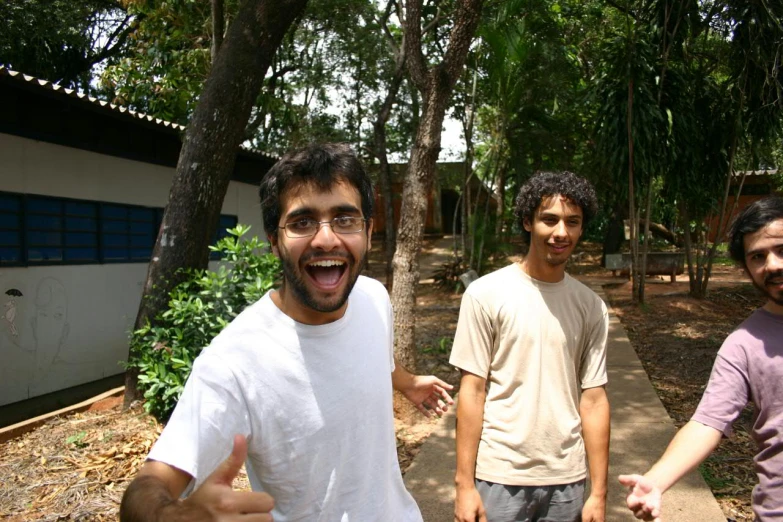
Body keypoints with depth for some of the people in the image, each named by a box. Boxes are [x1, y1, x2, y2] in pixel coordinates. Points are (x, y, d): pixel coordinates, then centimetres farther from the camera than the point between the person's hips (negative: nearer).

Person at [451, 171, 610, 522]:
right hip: (499, 477, -3)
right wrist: (464, 483, -8)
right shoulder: (486, 294, -10)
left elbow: (593, 399, 2)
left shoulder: (591, 307, 0)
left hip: (566, 480, 3)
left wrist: (599, 492, 2)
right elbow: (472, 392, -8)